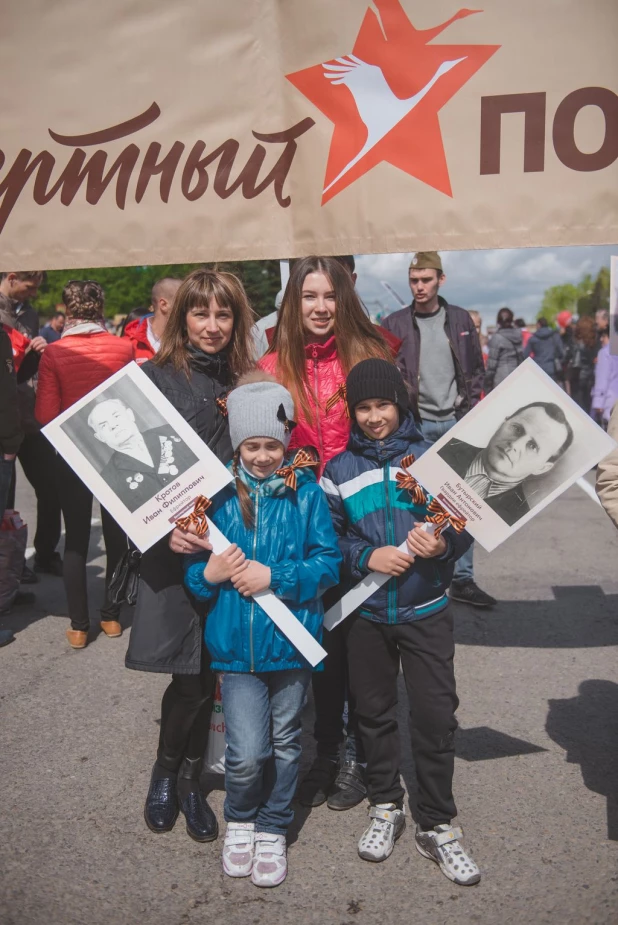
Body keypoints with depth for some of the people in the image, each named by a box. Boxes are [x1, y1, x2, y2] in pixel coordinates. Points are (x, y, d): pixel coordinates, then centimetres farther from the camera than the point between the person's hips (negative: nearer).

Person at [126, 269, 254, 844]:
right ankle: (168, 773, 27)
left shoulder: (246, 382, 10)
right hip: (173, 545, -3)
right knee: (192, 674, -1)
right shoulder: (155, 378, -2)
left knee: (201, 671, 7)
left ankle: (185, 779, 29)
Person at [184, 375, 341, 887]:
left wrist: (274, 576, -18)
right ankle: (239, 821, 28)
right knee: (247, 753, -4)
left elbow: (329, 561, -8)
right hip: (235, 643, 0)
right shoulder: (220, 494, -1)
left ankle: (273, 831, 39)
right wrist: (208, 573, -17)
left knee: (285, 743, 16)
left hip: (292, 639, 0)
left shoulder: (306, 492, -5)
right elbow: (193, 567, 5)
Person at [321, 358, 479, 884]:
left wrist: (443, 544, -21)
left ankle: (437, 825, 19)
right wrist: (367, 557, -15)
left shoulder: (431, 458, -2)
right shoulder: (339, 469, 2)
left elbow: (464, 523, 0)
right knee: (374, 712, 15)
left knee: (436, 715, 1)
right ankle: (386, 807, 35)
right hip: (366, 612, 2)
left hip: (426, 610, -1)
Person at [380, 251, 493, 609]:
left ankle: (463, 579, 11)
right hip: (416, 424, -2)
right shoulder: (394, 324, 1)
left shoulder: (461, 319, 7)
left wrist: (468, 409, 1)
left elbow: (477, 369, 11)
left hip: (456, 422, 2)